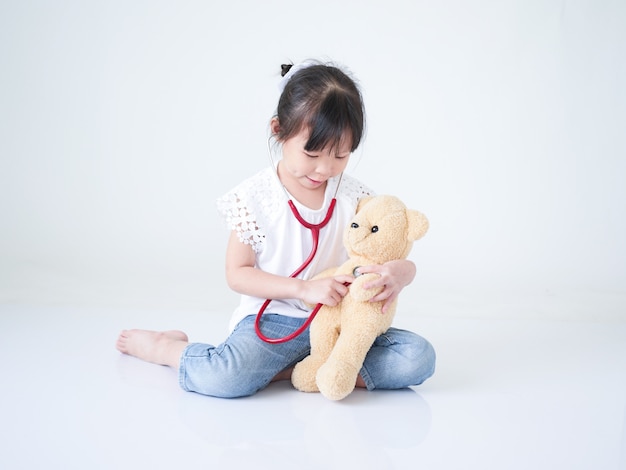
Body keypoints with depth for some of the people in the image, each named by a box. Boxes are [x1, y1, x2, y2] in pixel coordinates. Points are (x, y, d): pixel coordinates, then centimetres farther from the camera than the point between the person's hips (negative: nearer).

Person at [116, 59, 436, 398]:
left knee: (418, 357, -19)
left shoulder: (354, 195, 3)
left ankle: (290, 370, -17)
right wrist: (303, 288, -18)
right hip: (274, 320, -3)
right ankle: (164, 346, 3)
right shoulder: (255, 196, -5)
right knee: (225, 377, -33)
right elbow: (237, 274, -4)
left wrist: (399, 272, -22)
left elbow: (396, 255, 5)